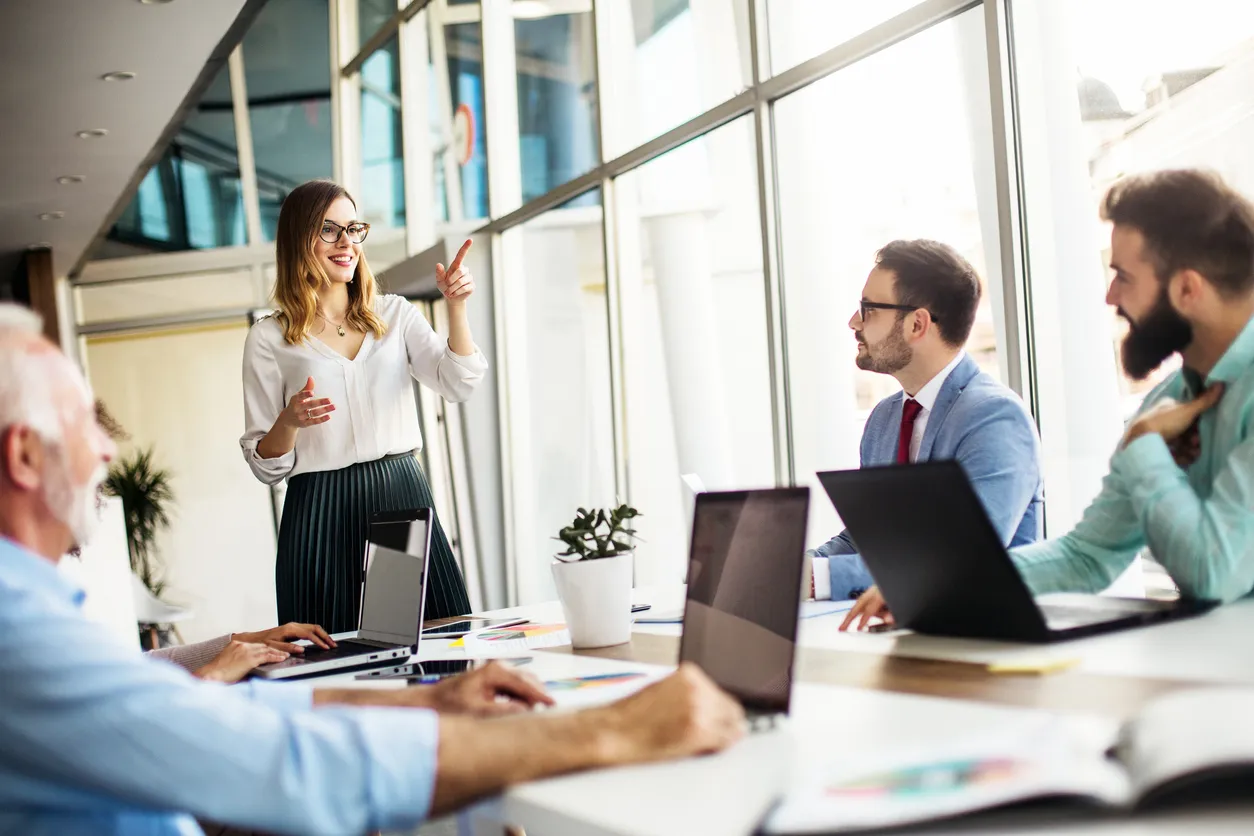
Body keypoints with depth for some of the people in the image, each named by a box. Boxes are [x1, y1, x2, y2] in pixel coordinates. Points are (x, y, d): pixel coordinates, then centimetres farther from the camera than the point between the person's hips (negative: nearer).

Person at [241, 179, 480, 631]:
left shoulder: (394, 314, 11)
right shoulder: (269, 339, 3)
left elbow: (458, 384, -2)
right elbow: (265, 465, 3)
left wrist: (456, 308, -13)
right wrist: (290, 420, -17)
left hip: (404, 495, 2)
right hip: (322, 512, -2)